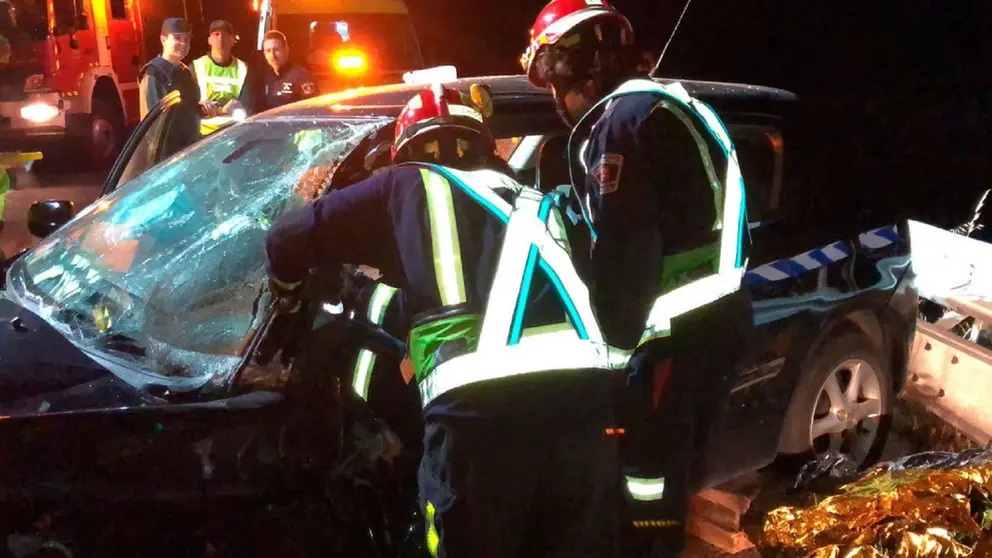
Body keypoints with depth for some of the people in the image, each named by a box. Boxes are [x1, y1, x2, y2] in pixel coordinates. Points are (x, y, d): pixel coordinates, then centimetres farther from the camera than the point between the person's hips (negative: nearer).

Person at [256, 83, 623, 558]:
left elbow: (290, 238, 23)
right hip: (580, 383, 4)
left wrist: (288, 298, 46)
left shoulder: (407, 186, 21)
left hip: (478, 397, -4)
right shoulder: (535, 204, 33)